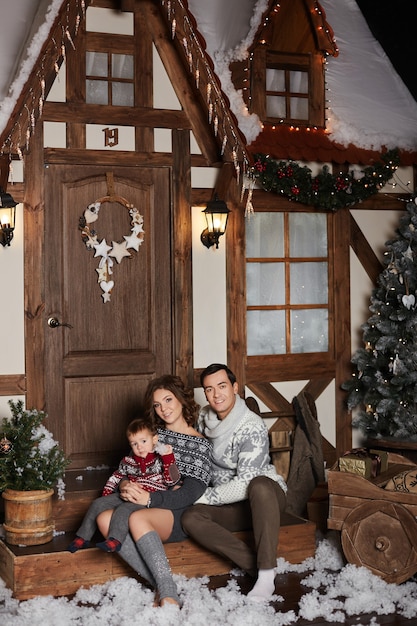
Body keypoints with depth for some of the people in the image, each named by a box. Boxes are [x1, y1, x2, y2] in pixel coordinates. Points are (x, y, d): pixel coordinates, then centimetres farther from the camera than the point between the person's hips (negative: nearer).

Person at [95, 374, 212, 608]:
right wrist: (124, 485, -13)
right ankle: (161, 582, -32)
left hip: (177, 514, -5)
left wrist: (150, 499, -23)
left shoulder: (201, 444, 4)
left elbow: (191, 493, -8)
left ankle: (169, 595, -38)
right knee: (104, 519, -28)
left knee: (137, 519, -37)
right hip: (143, 507, 5)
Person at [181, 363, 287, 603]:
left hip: (266, 496, -6)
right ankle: (257, 566, -27)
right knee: (190, 519, -24)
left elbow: (245, 483, -24)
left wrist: (205, 497, -18)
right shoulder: (205, 417, 3)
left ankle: (267, 575, -39)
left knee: (259, 486, -41)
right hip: (232, 506, 6)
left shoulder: (252, 427, -20)